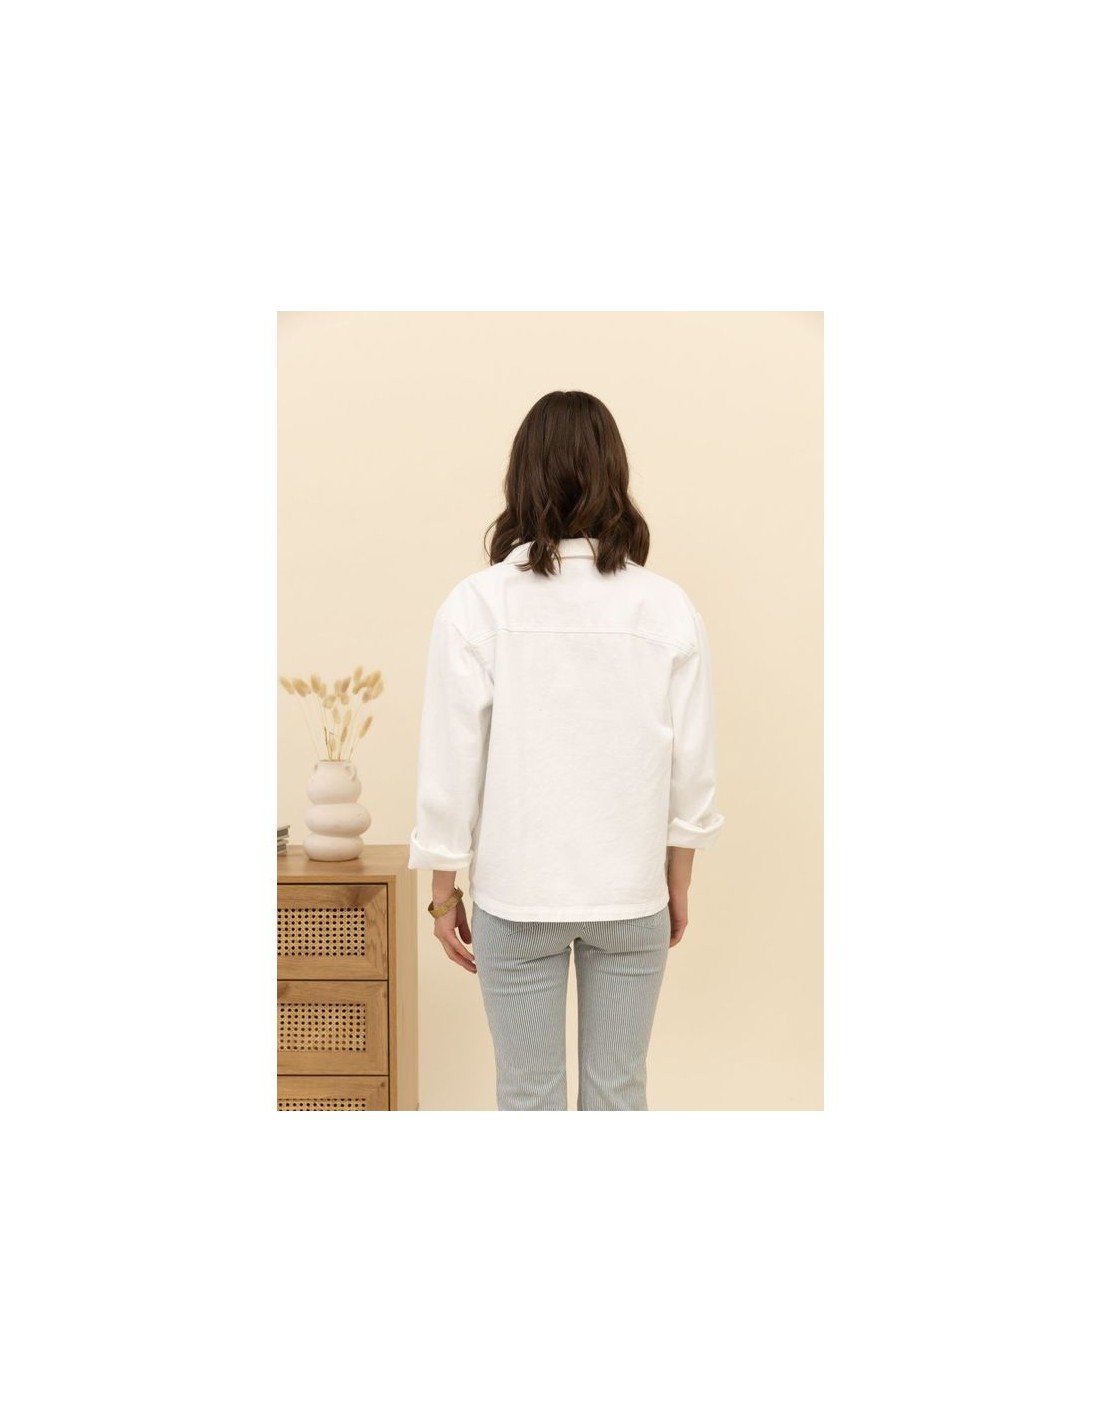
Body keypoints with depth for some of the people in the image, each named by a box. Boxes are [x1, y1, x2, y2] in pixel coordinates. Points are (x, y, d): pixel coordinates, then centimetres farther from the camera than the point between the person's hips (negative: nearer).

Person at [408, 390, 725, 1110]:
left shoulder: (477, 604, -12)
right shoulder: (669, 607, -8)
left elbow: (451, 767, -9)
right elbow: (692, 770, -2)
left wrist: (445, 893, 4)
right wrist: (678, 884, 12)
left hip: (517, 895, -1)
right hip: (631, 893, 1)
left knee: (529, 1095, 12)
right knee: (618, 1092, 14)